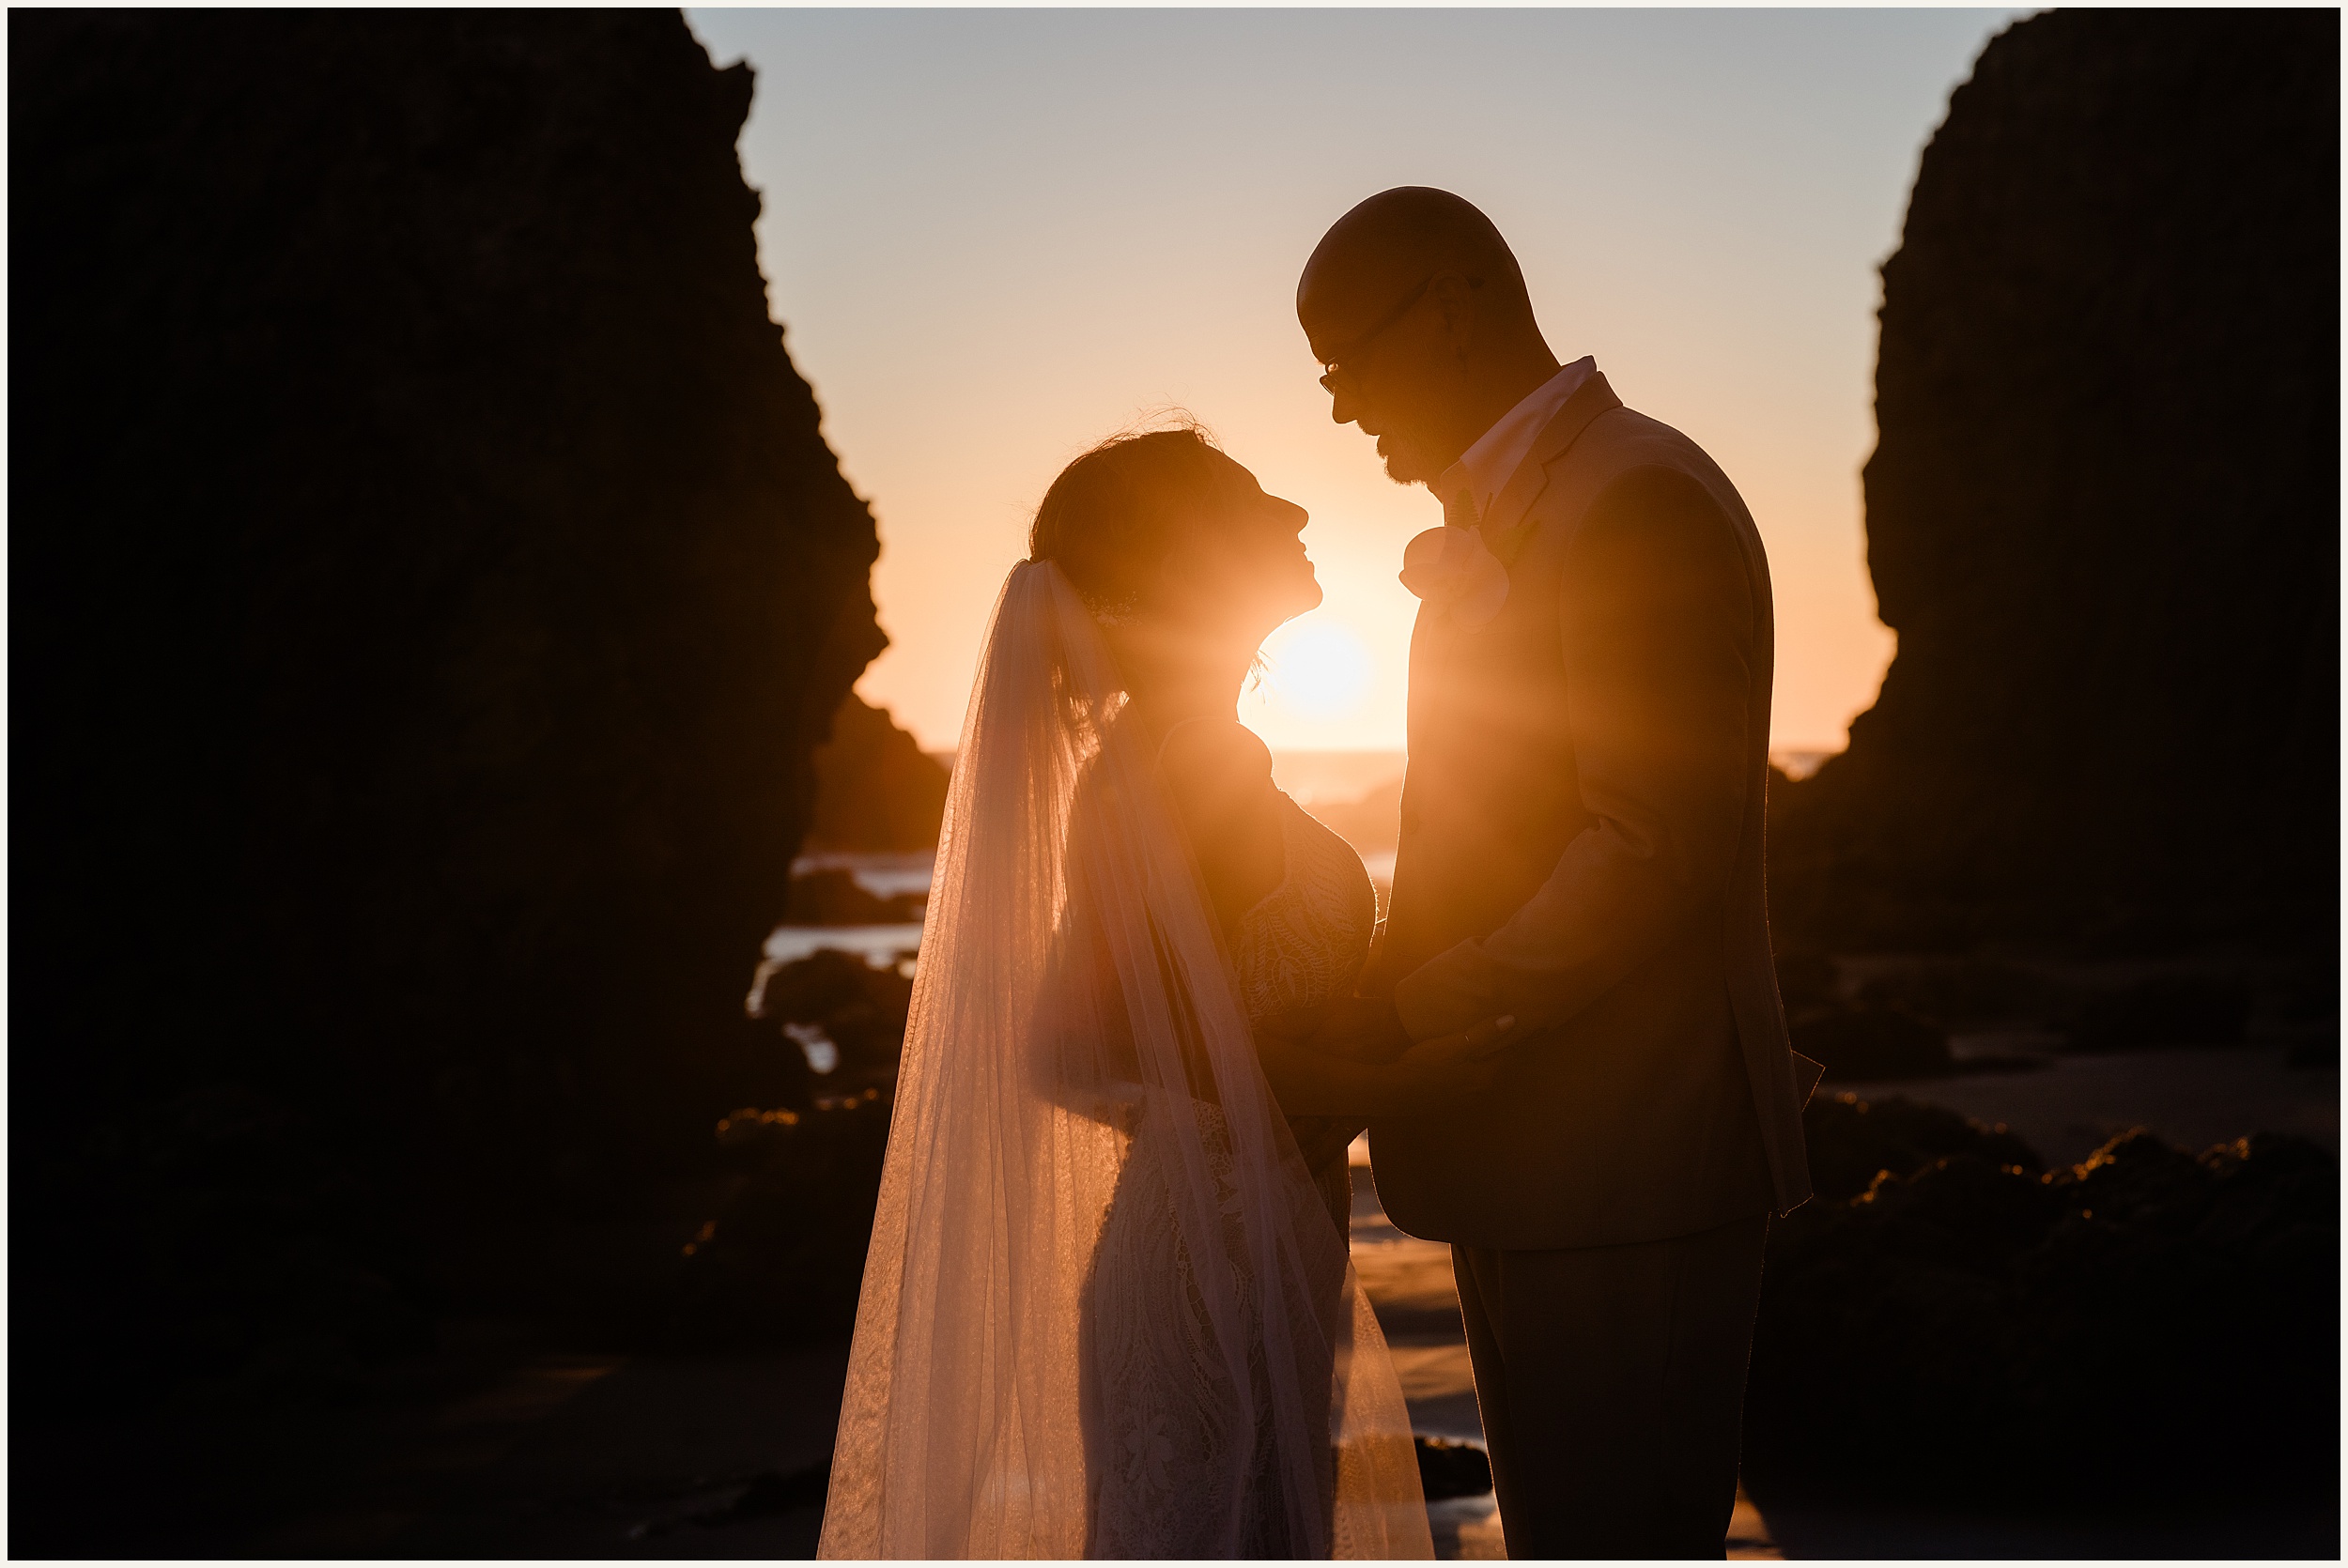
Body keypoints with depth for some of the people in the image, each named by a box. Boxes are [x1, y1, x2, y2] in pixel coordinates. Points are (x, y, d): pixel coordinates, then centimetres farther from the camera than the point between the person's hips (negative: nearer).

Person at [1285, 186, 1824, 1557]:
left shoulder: (1641, 502, -14)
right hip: (1536, 1153, 10)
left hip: (1631, 1159, -10)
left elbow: (1655, 852, -21)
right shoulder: (1500, 530, 18)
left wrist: (1407, 1019, -17)